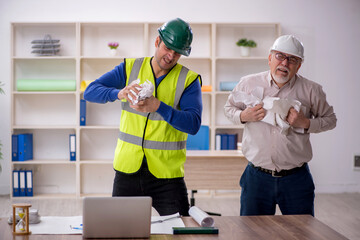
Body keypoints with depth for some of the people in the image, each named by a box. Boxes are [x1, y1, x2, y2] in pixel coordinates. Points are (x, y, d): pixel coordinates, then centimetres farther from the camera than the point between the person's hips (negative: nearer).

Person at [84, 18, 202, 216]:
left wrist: (157, 106, -27)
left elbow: (193, 124, -13)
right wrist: (120, 93, -22)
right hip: (127, 170, 2)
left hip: (166, 174, -1)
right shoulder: (130, 67, 5)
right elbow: (90, 92, -2)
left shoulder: (188, 79, 0)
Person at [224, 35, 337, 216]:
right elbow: (229, 108, 14)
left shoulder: (311, 90, -1)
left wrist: (306, 123, -9)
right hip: (257, 177, 1)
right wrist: (243, 116, -8)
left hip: (296, 180, 0)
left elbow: (330, 119, 10)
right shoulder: (248, 83, 1)